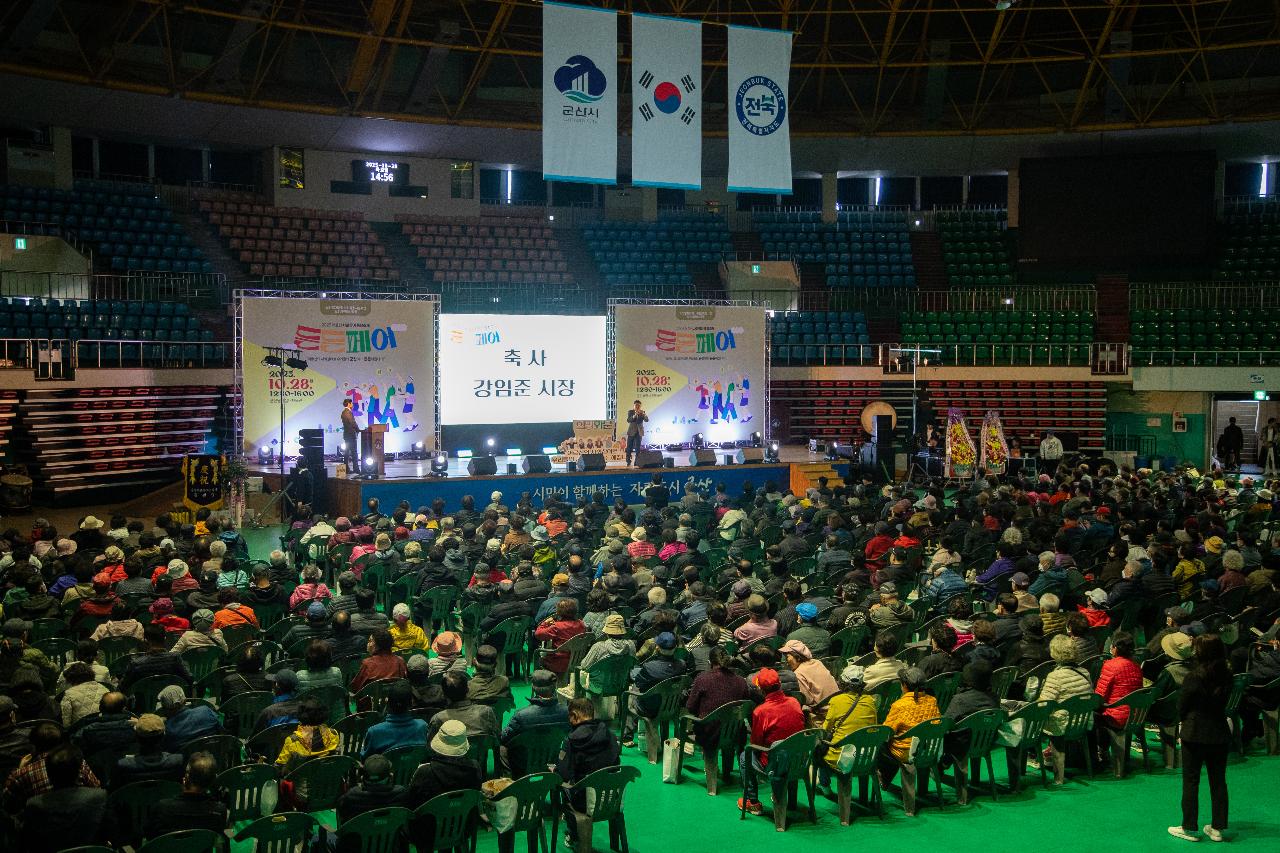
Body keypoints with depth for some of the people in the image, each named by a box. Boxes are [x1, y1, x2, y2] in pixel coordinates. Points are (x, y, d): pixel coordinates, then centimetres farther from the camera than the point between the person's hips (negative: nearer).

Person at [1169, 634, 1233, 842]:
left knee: (1191, 781, 6)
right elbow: (1223, 703, 7)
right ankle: (1218, 828, 19)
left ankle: (1189, 828, 11)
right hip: (1219, 733, 5)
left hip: (1194, 734, -4)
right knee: (1218, 782, 13)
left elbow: (1181, 707, -7)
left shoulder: (1193, 677, -18)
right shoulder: (1227, 676, -4)